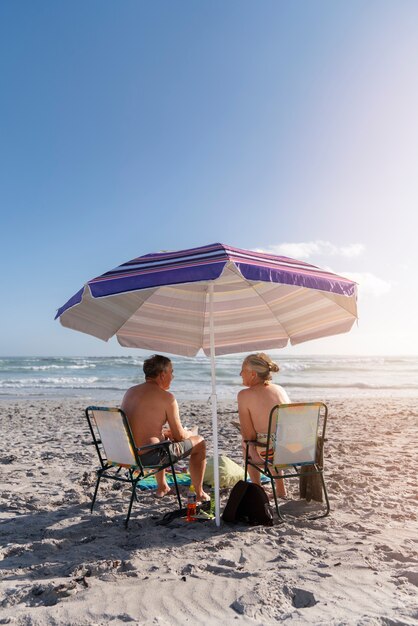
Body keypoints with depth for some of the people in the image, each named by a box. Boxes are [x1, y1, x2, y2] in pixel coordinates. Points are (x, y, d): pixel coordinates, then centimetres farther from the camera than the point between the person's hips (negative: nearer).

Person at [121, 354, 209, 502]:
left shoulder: (130, 392, 8)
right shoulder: (166, 397, -14)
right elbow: (179, 436, -8)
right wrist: (190, 433, 14)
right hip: (148, 457, -8)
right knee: (199, 442, 12)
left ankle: (162, 487, 46)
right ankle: (199, 494, 23)